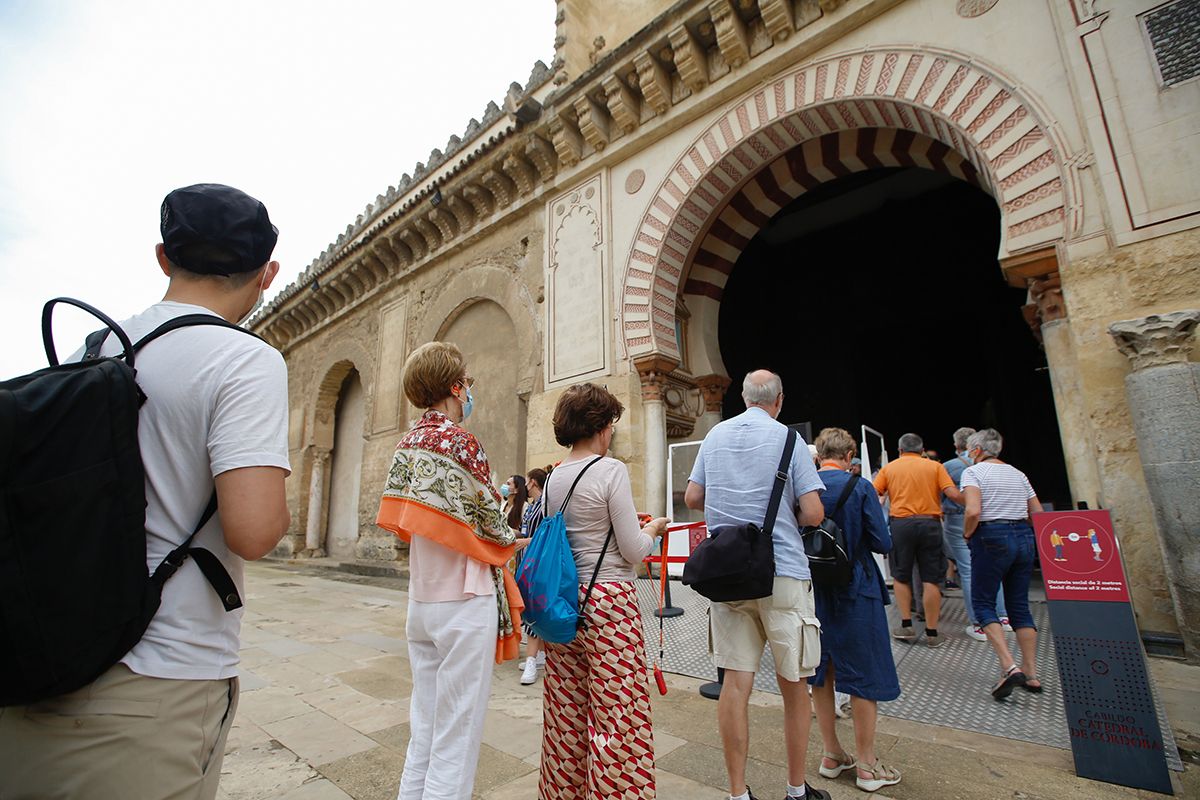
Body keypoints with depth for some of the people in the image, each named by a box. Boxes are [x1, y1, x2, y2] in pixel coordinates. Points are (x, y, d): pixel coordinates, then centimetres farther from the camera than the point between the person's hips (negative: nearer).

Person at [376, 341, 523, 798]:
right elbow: (492, 523, -14)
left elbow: (404, 525, 12)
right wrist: (517, 541, 7)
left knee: (423, 730, 20)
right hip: (464, 602, -8)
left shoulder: (407, 443, 8)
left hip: (421, 601, 8)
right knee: (456, 739, 6)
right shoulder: (459, 441, -17)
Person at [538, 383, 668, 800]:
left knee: (566, 714, 17)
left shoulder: (553, 479, 7)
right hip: (609, 601, -7)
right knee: (617, 717, 5)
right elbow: (633, 550, -11)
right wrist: (652, 529, 8)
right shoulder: (611, 470, -13)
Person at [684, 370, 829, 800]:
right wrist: (787, 513, 10)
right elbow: (814, 513, -10)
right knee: (793, 685, 13)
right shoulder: (787, 438, -6)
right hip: (782, 572, -3)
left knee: (735, 682, 8)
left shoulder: (715, 435, 6)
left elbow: (692, 497, 9)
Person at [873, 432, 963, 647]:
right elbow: (953, 494, -4)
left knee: (900, 577, 14)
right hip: (930, 523, 0)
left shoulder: (889, 468, 8)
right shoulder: (935, 466, 6)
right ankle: (932, 633, 13)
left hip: (900, 523, 0)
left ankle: (906, 626, 14)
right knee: (931, 580, 7)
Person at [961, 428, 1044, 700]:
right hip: (1024, 538, 7)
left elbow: (973, 511, -19)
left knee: (983, 603, 3)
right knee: (1019, 605, 13)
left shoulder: (973, 471, -5)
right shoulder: (1017, 474, 15)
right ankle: (1032, 674, 16)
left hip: (992, 538, -7)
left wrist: (967, 536, -3)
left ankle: (1009, 667, -10)